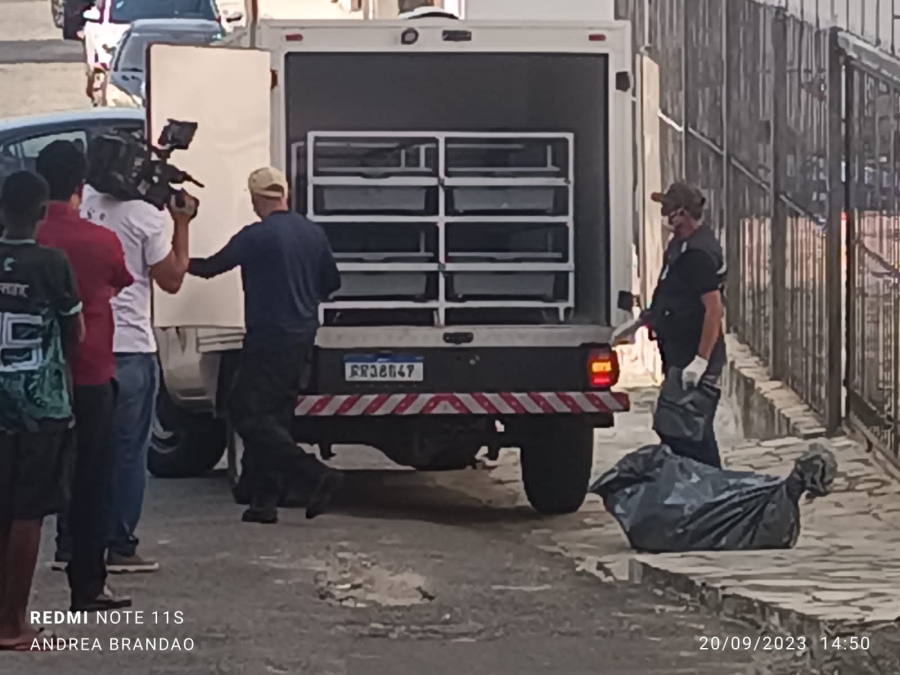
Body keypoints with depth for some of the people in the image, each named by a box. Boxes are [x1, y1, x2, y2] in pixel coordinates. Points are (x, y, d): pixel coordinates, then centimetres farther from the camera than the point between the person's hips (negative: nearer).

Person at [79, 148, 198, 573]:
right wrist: (182, 225, 6)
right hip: (130, 347, -5)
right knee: (128, 451, 3)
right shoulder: (147, 216, -11)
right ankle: (121, 548, 5)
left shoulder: (84, 204, 2)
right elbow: (172, 280, -3)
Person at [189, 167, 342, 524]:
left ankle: (317, 473, -17)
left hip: (268, 341, -8)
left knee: (247, 414, -6)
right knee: (273, 418, 12)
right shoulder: (314, 233, 8)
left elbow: (211, 267, -5)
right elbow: (332, 282, 18)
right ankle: (264, 501, 9)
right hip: (302, 340, 8)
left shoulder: (255, 237, -13)